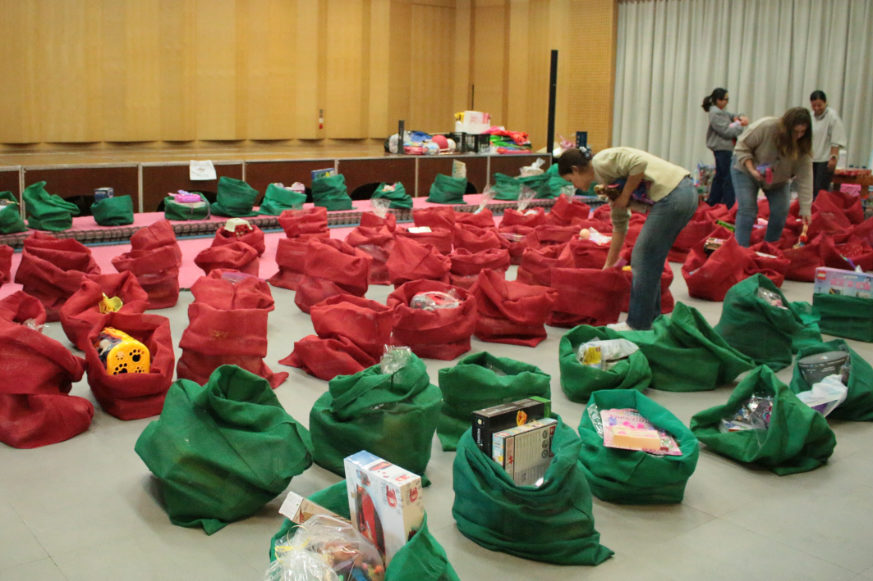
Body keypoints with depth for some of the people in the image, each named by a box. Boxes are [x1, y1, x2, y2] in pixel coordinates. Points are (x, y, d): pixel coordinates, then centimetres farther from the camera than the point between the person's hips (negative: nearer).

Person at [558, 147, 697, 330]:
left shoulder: (601, 162, -3)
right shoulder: (606, 179, 24)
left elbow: (640, 163, -19)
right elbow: (619, 225, 28)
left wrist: (625, 195, -6)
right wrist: (608, 266, 31)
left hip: (671, 196, -10)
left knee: (643, 260, -2)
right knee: (651, 261, 18)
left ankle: (639, 325, 6)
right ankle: (652, 319, 27)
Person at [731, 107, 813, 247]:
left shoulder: (803, 147, -22)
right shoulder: (765, 127, -33)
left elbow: (805, 178, -23)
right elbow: (742, 146, -22)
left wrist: (805, 209, -28)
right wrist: (752, 170, -33)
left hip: (778, 179, 4)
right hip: (745, 169, -4)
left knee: (781, 212, -5)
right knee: (747, 209, -15)